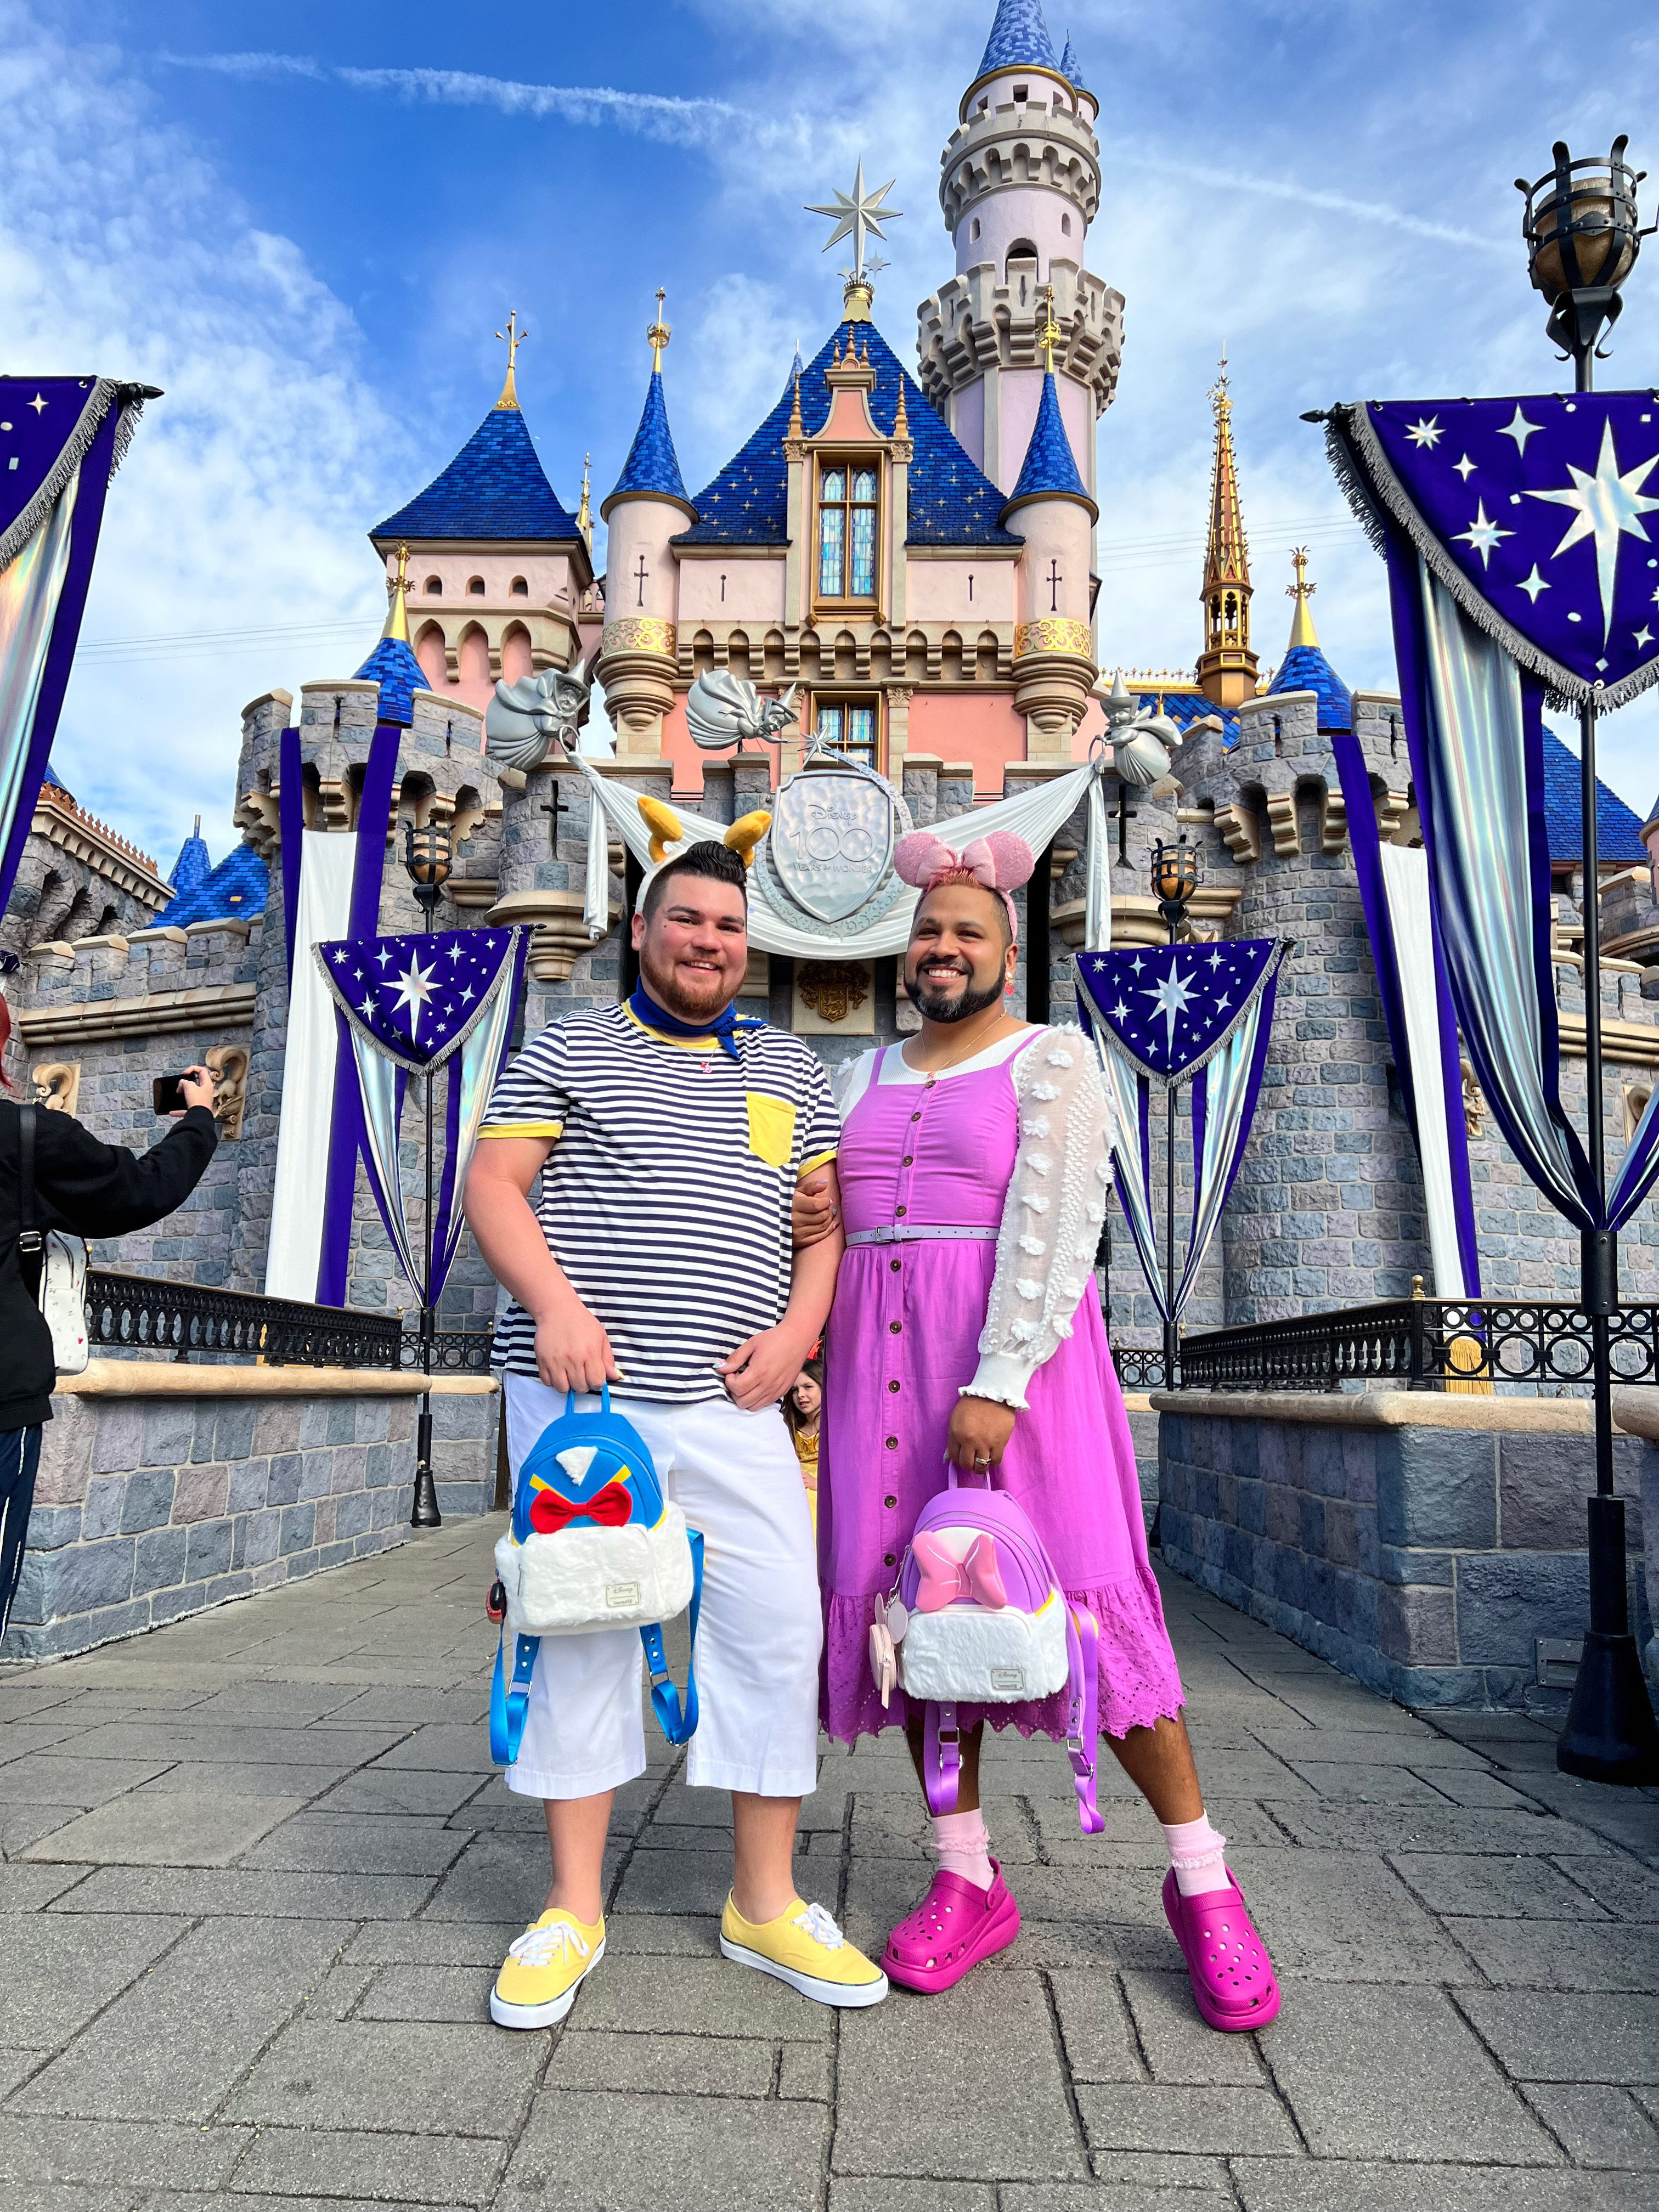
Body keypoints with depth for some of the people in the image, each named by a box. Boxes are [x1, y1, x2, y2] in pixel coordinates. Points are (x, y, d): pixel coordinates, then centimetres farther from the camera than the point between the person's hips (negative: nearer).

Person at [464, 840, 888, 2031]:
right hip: (582, 1391, -2)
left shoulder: (793, 1071, 17)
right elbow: (492, 1184, 1)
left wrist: (798, 1328, -2)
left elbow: (826, 1213, 15)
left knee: (780, 1628, 0)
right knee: (582, 1632, 4)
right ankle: (573, 1910, 20)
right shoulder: (569, 1051, 8)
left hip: (730, 1403, 3)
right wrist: (555, 1303, -14)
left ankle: (766, 1903, 18)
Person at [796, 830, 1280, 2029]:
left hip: (1015, 1357, -5)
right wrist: (807, 1222, -1)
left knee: (1085, 1598, -6)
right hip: (883, 1361, 5)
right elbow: (832, 1216, 22)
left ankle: (1203, 1882, 11)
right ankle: (968, 1878, 19)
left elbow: (1052, 1230, -11)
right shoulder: (866, 1077, 17)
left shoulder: (1051, 1060, 0)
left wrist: (997, 1383, -20)